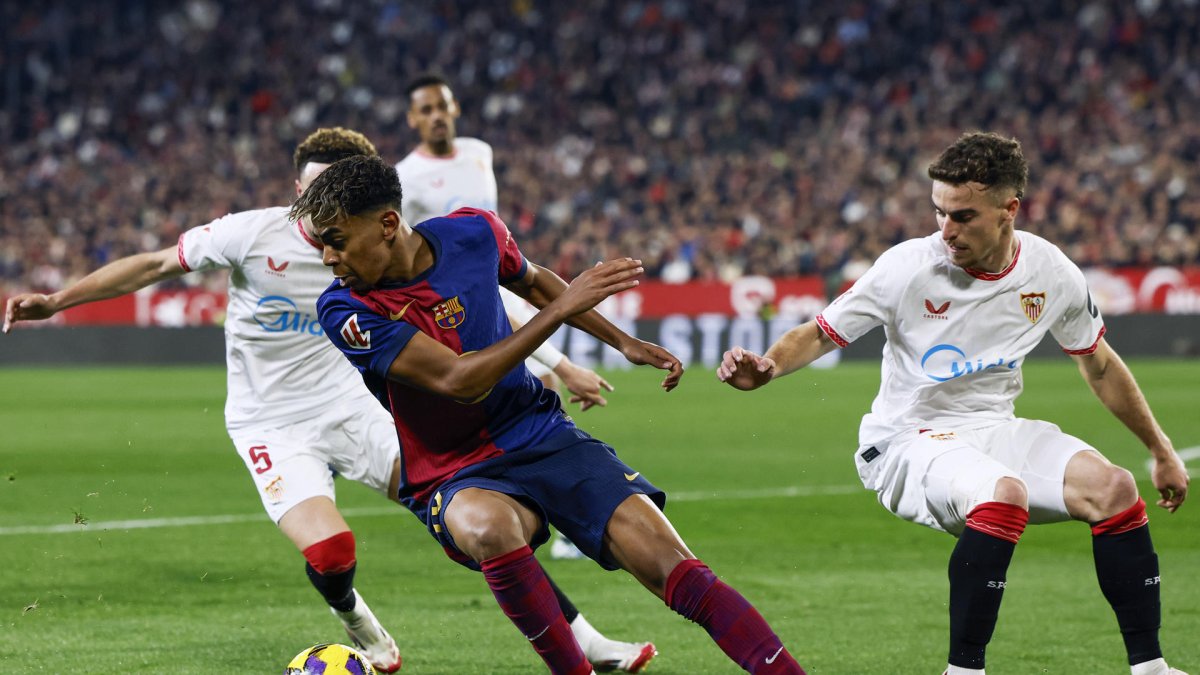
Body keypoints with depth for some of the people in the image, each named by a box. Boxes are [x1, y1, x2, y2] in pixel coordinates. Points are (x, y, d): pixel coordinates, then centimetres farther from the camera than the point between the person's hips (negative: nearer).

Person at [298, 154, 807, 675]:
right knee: (490, 529, -39)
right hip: (456, 478, -3)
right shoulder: (345, 310, -17)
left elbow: (531, 281, 20)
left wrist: (624, 343, 22)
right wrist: (563, 308, -26)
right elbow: (459, 380, -26)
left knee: (674, 567, -15)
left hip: (543, 436, 3)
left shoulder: (472, 232, -4)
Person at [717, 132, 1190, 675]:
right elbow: (820, 334, -8)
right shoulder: (909, 267, -16)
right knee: (1004, 494, -35)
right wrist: (767, 366, -29)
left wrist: (1161, 451, 18)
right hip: (909, 442, -5)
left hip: (995, 431, 5)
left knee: (1113, 488, -16)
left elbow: (1099, 365, 12)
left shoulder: (1052, 274, -5)